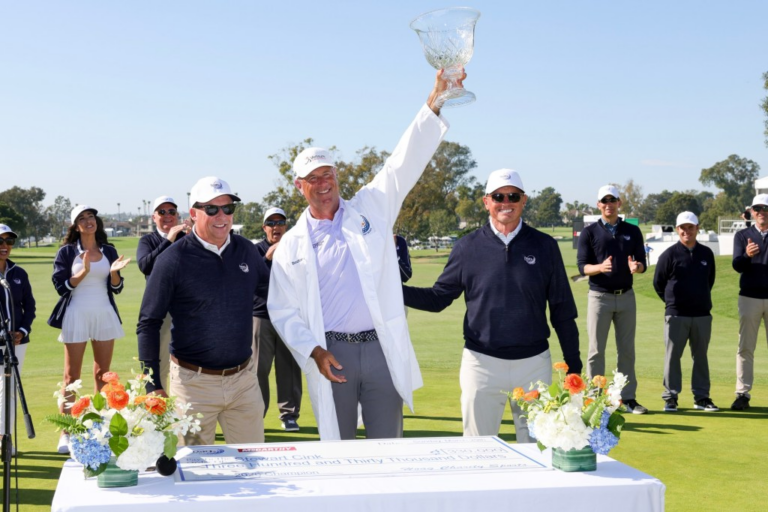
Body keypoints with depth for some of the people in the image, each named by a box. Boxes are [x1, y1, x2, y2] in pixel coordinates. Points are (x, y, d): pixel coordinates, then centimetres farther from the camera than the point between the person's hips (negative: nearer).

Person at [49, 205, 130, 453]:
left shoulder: (109, 251, 8)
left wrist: (114, 272, -13)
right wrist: (83, 272, -18)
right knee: (72, 375, -2)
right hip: (77, 315, -3)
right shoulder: (67, 252, 1)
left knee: (102, 373, 7)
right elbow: (61, 286, -5)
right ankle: (66, 431, 0)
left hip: (105, 315, 3)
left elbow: (116, 288, 7)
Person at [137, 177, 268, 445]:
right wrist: (154, 386, -11)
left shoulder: (246, 250, 4)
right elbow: (148, 324, -7)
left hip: (244, 378, 4)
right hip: (194, 382, -4)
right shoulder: (174, 259, -9)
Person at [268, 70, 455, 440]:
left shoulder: (370, 209, 8)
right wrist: (314, 351, -8)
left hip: (382, 349, 0)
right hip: (331, 354, 0)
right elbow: (282, 310, 7)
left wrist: (435, 101, -15)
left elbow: (404, 164, -3)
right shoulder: (291, 245, 7)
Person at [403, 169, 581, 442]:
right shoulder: (468, 247, 1)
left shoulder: (544, 246, 2)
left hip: (534, 362, 1)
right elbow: (437, 298, 4)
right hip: (482, 363, 0)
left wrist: (574, 365, 3)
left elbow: (563, 311, 4)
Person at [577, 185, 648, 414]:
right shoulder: (590, 232, 1)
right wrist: (600, 267, -27)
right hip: (600, 296, -3)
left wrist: (636, 267, -19)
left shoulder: (632, 231, 8)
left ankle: (628, 397, 13)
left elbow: (642, 263, 6)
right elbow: (582, 266, -6)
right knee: (596, 350, -1)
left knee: (627, 349, 7)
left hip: (626, 296, 3)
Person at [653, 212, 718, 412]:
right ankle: (670, 397, 6)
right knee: (672, 356, 0)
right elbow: (658, 283, 4)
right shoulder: (670, 254, -3)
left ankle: (701, 397, 16)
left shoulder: (707, 254, 7)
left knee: (701, 356, 8)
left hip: (702, 314, 3)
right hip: (676, 315, -3)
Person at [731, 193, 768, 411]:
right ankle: (743, 394, 6)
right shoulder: (742, 236, 7)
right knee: (745, 348, 2)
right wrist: (747, 255, -27)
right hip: (749, 297, 0)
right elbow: (737, 265, -6)